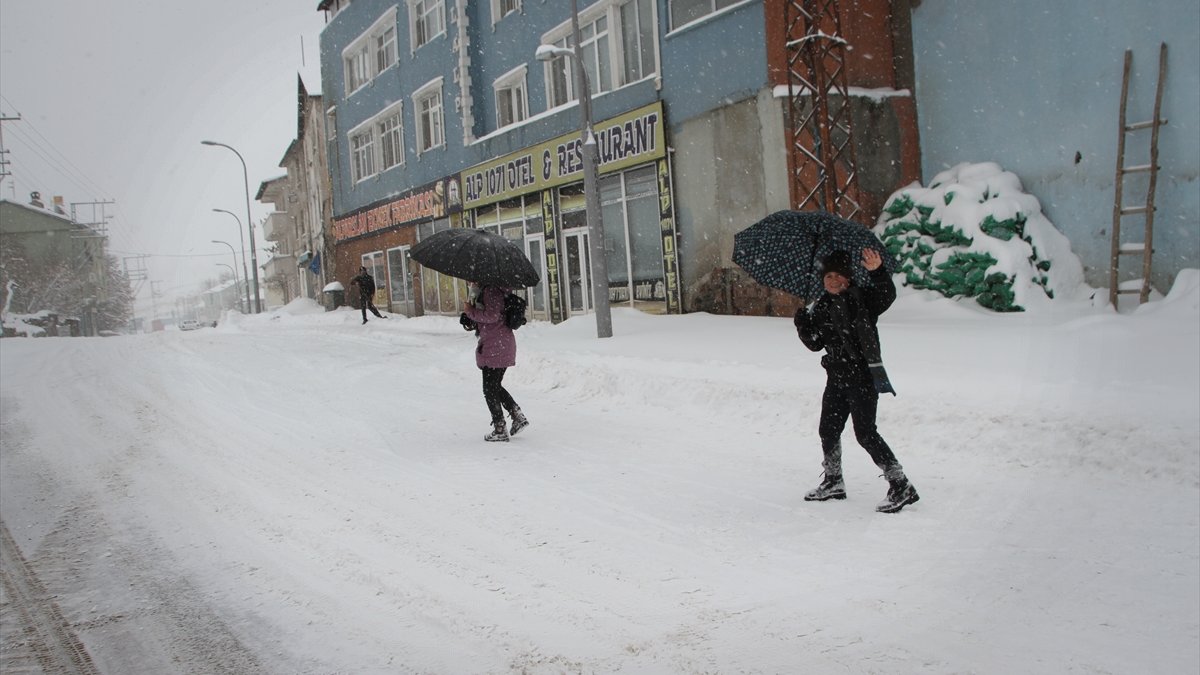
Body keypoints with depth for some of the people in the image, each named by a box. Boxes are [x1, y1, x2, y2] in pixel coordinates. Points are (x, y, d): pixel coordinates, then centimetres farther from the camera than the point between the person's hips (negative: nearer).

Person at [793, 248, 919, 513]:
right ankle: (833, 482, 33)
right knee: (828, 430, 15)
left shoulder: (862, 298, -7)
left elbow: (887, 296, -26)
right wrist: (803, 324, -6)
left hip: (862, 376, -7)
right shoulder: (822, 307, 11)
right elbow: (815, 343, 12)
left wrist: (878, 272, -43)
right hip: (837, 377, 7)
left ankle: (901, 486, -4)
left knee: (865, 432, -11)